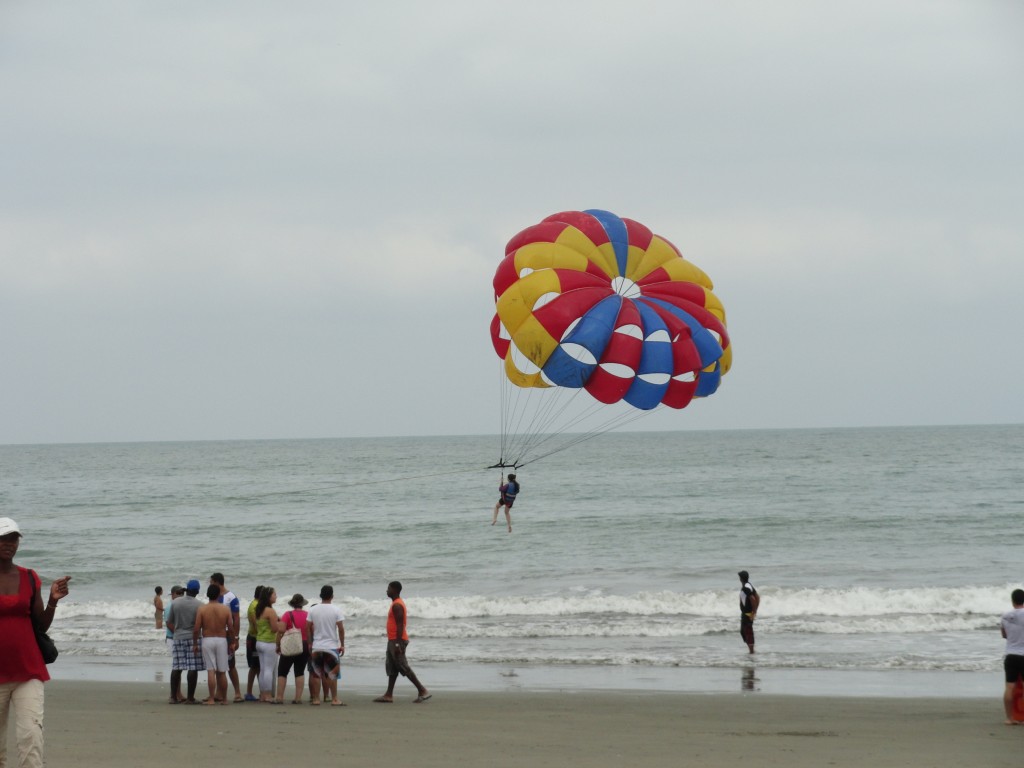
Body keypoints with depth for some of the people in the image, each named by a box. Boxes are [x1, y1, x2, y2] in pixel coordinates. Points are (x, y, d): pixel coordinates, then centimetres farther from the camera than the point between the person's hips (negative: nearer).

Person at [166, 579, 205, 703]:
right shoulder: (198, 605, -7)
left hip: (178, 637, 4)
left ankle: (174, 697, 9)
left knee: (176, 667, 8)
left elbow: (169, 623, 7)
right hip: (193, 637, -4)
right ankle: (190, 697, -3)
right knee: (193, 668, -2)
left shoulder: (175, 603, 4)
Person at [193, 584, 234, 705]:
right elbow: (230, 628, -1)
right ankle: (224, 698, 15)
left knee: (211, 671, -1)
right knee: (222, 672, 8)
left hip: (207, 640, -1)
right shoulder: (226, 609, -2)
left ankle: (211, 698, -5)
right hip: (221, 640, 1)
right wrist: (231, 642, 11)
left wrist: (195, 644, 5)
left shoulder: (202, 609, -5)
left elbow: (196, 629, -6)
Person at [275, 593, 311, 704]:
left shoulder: (288, 615, -8)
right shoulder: (308, 616, 0)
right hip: (305, 647, 3)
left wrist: (278, 644, -8)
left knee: (282, 672, 5)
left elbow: (281, 630, -17)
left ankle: (280, 697, -1)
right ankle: (298, 697, 5)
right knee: (300, 672, 11)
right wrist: (309, 645, 13)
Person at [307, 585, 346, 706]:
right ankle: (334, 699, 0)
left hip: (316, 647, 2)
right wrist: (342, 645, -1)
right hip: (332, 646, -2)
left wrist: (310, 643, 13)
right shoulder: (336, 610, -7)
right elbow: (341, 629, -9)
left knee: (316, 674, 8)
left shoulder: (313, 610, 0)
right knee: (332, 674, 2)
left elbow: (308, 628, 3)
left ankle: (316, 699, 9)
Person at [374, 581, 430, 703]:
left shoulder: (397, 606, -17)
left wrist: (397, 644, -25)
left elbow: (400, 625, -22)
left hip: (397, 641, -11)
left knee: (403, 667, -9)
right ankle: (389, 695, 11)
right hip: (394, 641, 11)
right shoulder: (397, 603, 15)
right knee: (391, 667, 10)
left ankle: (423, 691, -9)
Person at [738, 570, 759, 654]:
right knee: (743, 631, 17)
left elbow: (753, 599, -28)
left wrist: (753, 612, -21)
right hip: (745, 613, 10)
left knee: (748, 632, -4)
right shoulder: (749, 586, 11)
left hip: (747, 613, -10)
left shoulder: (745, 588, -20)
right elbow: (758, 597, 16)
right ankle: (751, 649, 21)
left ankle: (751, 651, 1)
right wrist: (755, 610, 14)